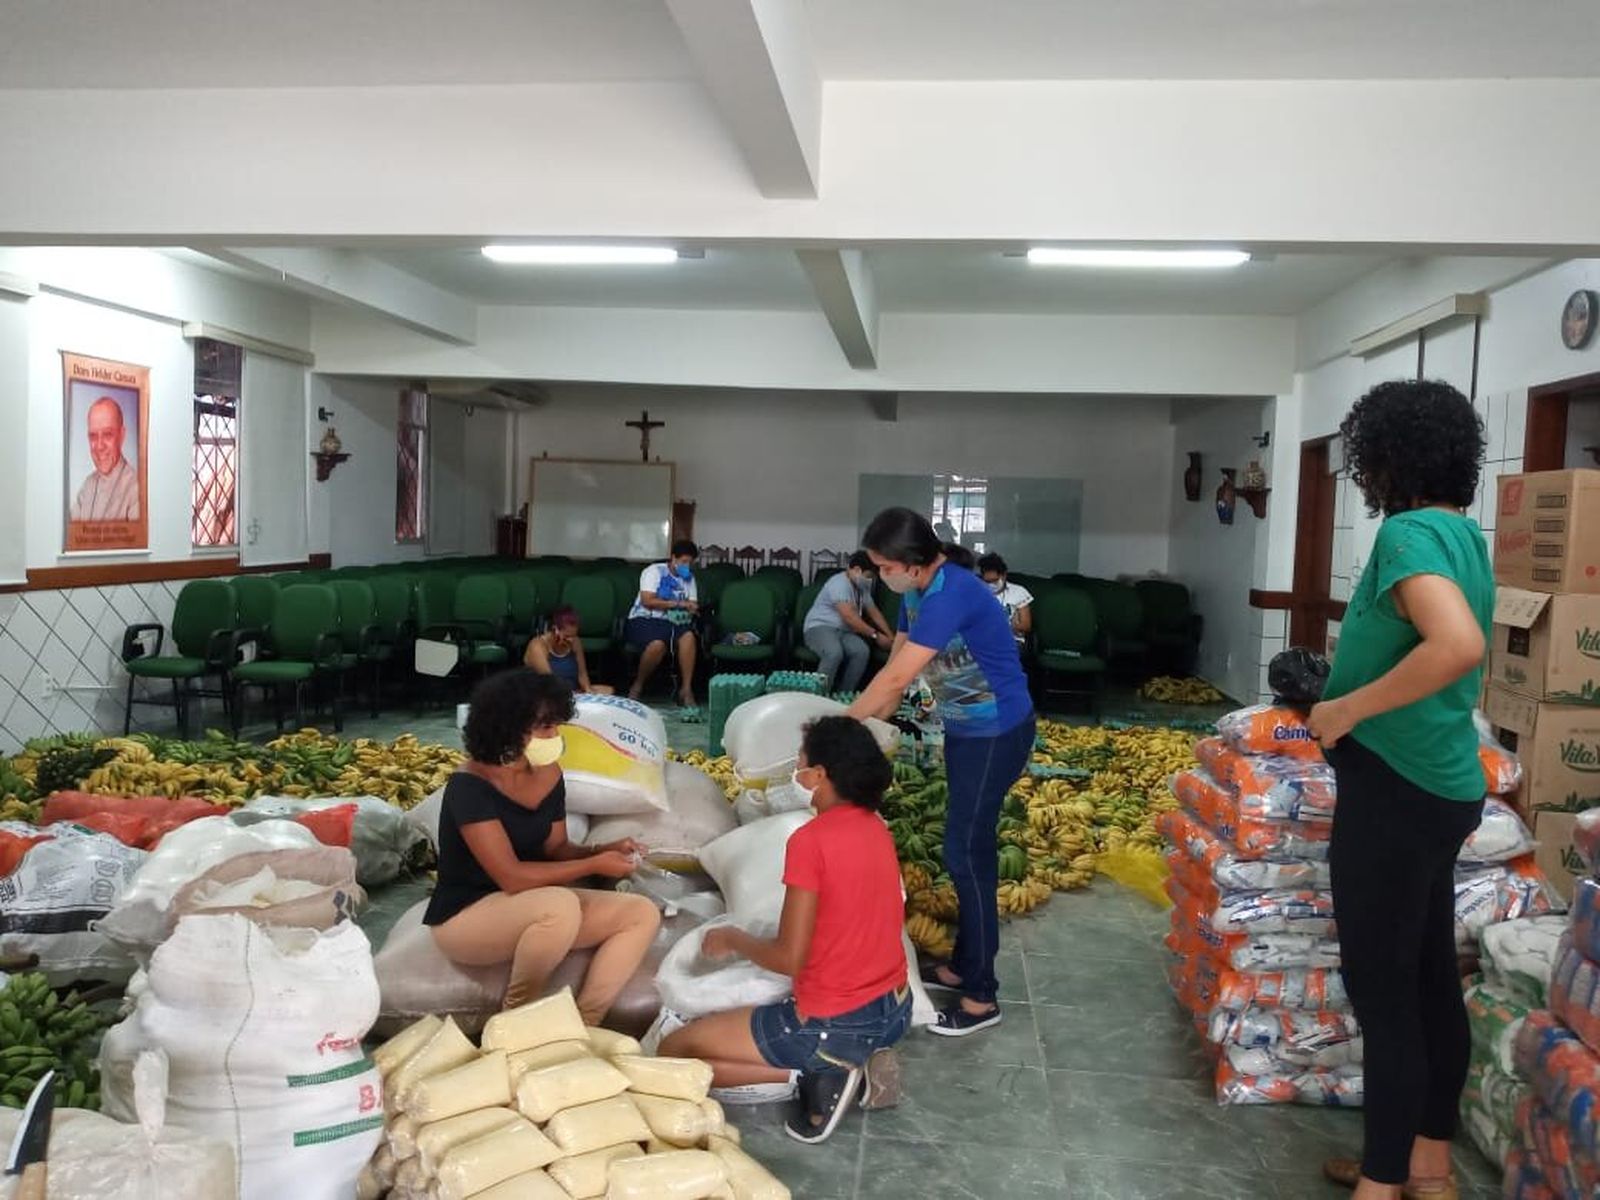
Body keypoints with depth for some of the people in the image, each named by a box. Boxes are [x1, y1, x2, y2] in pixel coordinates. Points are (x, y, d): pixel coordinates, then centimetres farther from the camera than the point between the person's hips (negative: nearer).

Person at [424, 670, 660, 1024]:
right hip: (465, 918, -8)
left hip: (532, 907, 8)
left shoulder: (549, 774, 0)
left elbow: (556, 851, 8)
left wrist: (604, 850, -12)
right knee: (562, 905, -37)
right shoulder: (469, 787, -22)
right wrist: (595, 866, -21)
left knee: (642, 913, -7)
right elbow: (512, 877, -26)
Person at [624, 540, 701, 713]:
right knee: (658, 644, -37)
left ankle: (686, 690, -30)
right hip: (645, 620, -4)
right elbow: (647, 601, -12)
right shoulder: (654, 571, 1)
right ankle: (637, 686, -12)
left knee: (688, 637, -31)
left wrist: (691, 608, -14)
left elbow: (692, 605, 11)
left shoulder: (689, 578, 19)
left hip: (674, 621, 4)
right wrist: (678, 603, -15)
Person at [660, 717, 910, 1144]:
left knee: (673, 1051, 4)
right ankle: (856, 1063, 11)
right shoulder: (875, 828, 3)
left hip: (835, 1025, -8)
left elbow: (789, 959, -19)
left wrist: (732, 939, -1)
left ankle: (815, 1072, -5)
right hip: (895, 1011, 8)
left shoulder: (810, 841, -21)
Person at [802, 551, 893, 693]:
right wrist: (875, 635, -18)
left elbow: (874, 612, 18)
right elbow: (849, 617, -23)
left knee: (862, 651, -25)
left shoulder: (862, 587, 14)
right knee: (835, 653, -40)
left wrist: (890, 636, 5)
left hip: (843, 631, 8)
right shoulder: (840, 583, -17)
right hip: (819, 627, -8)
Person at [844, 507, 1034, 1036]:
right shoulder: (916, 593, 3)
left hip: (996, 733, -9)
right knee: (968, 847, 16)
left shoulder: (952, 595, -28)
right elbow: (894, 670, 9)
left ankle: (982, 996, 4)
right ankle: (964, 965, 29)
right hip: (964, 730, 9)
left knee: (966, 852, -6)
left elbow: (894, 680, -27)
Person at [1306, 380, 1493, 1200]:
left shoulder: (1410, 532, -18)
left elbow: (1459, 646, -33)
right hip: (1441, 785, 10)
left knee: (1380, 989, 0)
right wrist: (1348, 697, 19)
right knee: (1430, 976, 17)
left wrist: (1347, 709, -24)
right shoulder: (1462, 533, 12)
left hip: (1396, 790, -10)